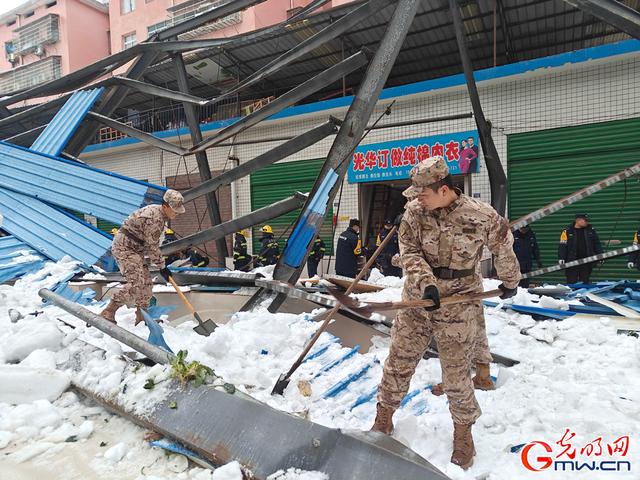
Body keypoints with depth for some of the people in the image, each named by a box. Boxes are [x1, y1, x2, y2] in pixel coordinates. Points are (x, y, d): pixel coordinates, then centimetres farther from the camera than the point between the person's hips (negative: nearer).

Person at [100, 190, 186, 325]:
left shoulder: (158, 211, 6)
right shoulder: (154, 218, -26)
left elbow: (153, 242, 17)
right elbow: (152, 246, -20)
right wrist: (162, 267, -11)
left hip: (135, 248, 10)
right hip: (124, 247, -10)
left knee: (146, 282, 7)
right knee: (136, 282, -18)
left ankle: (142, 317, 15)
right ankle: (108, 313, -11)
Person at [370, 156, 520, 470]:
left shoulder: (482, 216, -10)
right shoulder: (414, 211, -4)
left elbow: (504, 249, 6)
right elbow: (409, 253, -8)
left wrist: (510, 283, 19)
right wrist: (426, 283, -24)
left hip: (458, 306, -2)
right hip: (417, 301, 3)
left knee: (456, 376, 5)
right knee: (398, 362, 10)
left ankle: (463, 430, 32)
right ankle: (383, 419, 30)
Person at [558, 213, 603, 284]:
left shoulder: (591, 230, 9)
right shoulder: (567, 231, -2)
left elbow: (597, 243, 13)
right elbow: (562, 246, -5)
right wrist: (561, 258, -14)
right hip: (572, 262, -3)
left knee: (585, 282, 8)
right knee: (571, 283, -1)